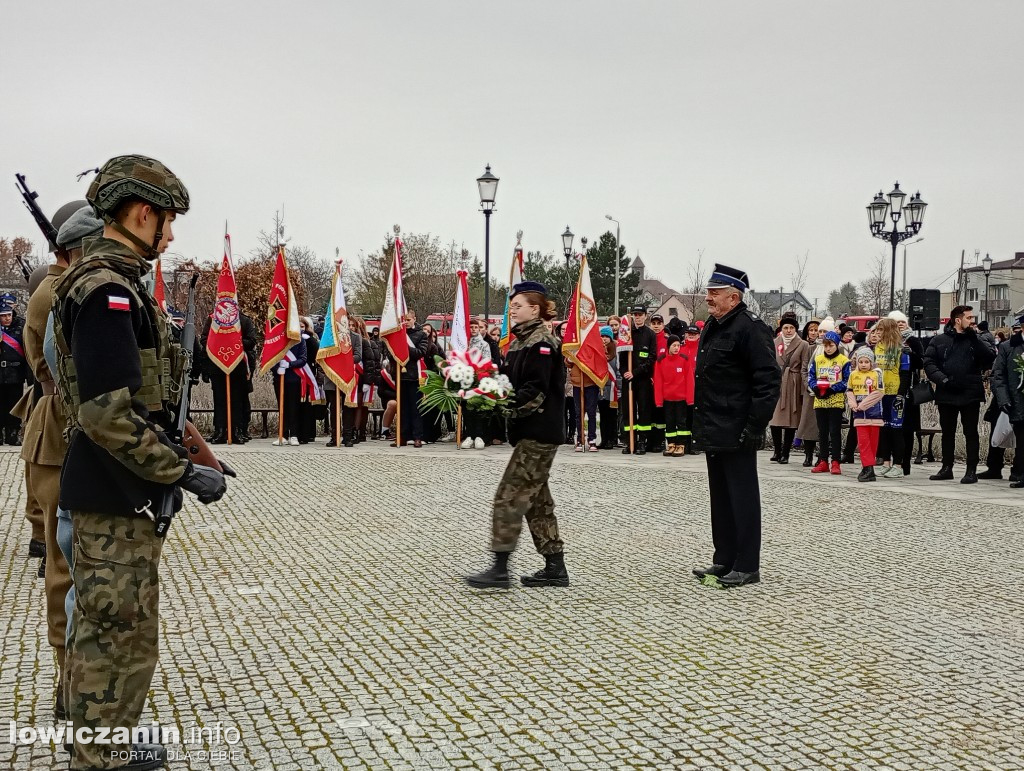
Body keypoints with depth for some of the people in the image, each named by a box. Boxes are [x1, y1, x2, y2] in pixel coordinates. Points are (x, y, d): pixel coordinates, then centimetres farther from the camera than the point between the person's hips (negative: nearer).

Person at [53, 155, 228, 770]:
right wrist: (184, 473, -20)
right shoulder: (107, 288, -19)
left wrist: (172, 466, 19)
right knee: (120, 636, 1)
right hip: (116, 496, -11)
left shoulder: (112, 280, 13)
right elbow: (109, 413, -27)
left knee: (110, 631, 21)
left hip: (118, 491, 11)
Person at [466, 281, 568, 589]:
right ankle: (555, 568, 19)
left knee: (510, 496, -10)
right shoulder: (520, 341, 16)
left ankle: (500, 569, -7)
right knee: (536, 498, 12)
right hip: (528, 431, 10)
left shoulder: (541, 342, -13)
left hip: (540, 432, -10)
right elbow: (509, 381, 15)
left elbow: (536, 391, -21)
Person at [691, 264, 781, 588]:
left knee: (742, 497, -1)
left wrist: (755, 426, -20)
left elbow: (769, 380, -18)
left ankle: (747, 566, 7)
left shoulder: (750, 328, -15)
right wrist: (699, 423, 18)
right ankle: (724, 560, 25)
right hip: (713, 432, 10)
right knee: (720, 497, 15)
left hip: (736, 434, -10)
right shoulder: (712, 327, 15)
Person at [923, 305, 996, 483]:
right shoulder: (939, 341, 4)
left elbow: (990, 358, -9)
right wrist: (943, 379, -15)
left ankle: (972, 470, 6)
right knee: (947, 433, 12)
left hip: (970, 394, -1)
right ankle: (947, 468, 23)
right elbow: (929, 363, -2)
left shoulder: (975, 340, 5)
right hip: (946, 394, 1)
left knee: (971, 433, 2)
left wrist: (975, 338, -16)